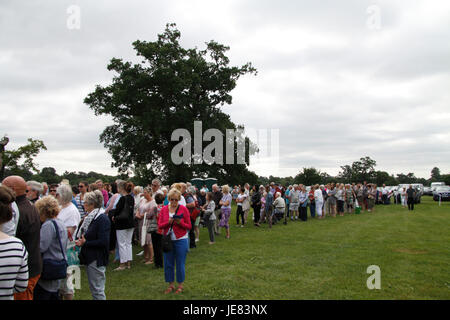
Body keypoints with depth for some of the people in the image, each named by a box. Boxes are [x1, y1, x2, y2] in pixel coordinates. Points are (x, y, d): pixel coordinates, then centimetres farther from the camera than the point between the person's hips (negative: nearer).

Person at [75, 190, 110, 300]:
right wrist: (80, 240, 3)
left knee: (97, 290, -1)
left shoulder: (102, 218, -17)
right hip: (89, 258, 9)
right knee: (93, 288, 19)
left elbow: (103, 242, -23)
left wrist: (85, 243, -18)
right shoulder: (90, 217, 12)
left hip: (97, 260, -9)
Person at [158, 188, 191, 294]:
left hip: (181, 240, -3)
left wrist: (180, 223, -22)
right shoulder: (164, 209, 4)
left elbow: (189, 226, -4)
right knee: (168, 264, 9)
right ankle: (171, 285, 26)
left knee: (180, 264, 4)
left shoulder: (183, 209, -5)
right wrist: (168, 222, -17)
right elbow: (160, 225, 1)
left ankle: (180, 285, 21)